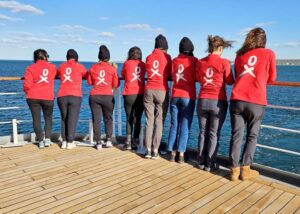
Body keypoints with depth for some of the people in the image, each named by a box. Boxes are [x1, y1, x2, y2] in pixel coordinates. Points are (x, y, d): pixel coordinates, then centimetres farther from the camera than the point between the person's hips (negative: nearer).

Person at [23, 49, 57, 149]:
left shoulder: (31, 68, 0)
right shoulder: (52, 67, 4)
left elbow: (27, 85, -6)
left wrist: (28, 92, 12)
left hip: (33, 97, 0)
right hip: (48, 97, 1)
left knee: (36, 119, 8)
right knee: (48, 118, 17)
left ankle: (40, 140, 9)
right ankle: (47, 138, 8)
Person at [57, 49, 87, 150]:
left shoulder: (62, 66, 13)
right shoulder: (79, 66, 4)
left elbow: (57, 74, 29)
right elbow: (87, 75, 18)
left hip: (62, 96, 3)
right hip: (75, 96, -3)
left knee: (64, 118, 14)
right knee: (72, 119, 1)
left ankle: (64, 141, 15)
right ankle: (70, 142, 2)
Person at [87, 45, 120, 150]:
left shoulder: (93, 68, 3)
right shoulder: (112, 68, -2)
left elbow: (90, 82, 11)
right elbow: (116, 85, 0)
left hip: (94, 96, 1)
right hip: (108, 96, -1)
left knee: (96, 119, 5)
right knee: (108, 119, 15)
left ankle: (98, 142, 6)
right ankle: (108, 140, 9)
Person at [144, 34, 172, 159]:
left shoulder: (149, 57, 9)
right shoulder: (167, 57, 2)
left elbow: (148, 73, 12)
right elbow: (169, 75, 8)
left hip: (149, 91, 3)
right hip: (162, 91, -2)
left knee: (149, 121, 6)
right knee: (159, 122, 2)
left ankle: (148, 150, 7)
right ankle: (155, 151, 3)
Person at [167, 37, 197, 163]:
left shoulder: (174, 61, 7)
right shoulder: (193, 60, -2)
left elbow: (173, 77, 8)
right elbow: (196, 78, 3)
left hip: (175, 96, 3)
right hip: (188, 97, -3)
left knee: (174, 125, 9)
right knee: (185, 126, 1)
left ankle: (172, 153, 10)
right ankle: (181, 154, 1)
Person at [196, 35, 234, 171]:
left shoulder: (200, 62, 2)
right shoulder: (224, 62, -10)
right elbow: (230, 82, -1)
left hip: (202, 101, 4)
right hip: (218, 102, -3)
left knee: (203, 132, 14)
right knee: (214, 134, 6)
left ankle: (201, 162, 20)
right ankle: (210, 164, 13)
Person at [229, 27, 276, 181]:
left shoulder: (240, 54, 15)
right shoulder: (269, 54, 7)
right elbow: (271, 78, 15)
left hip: (237, 100, 3)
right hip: (256, 102, -2)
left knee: (236, 135, 6)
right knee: (252, 136, 9)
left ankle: (234, 169, 7)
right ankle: (245, 169, 11)